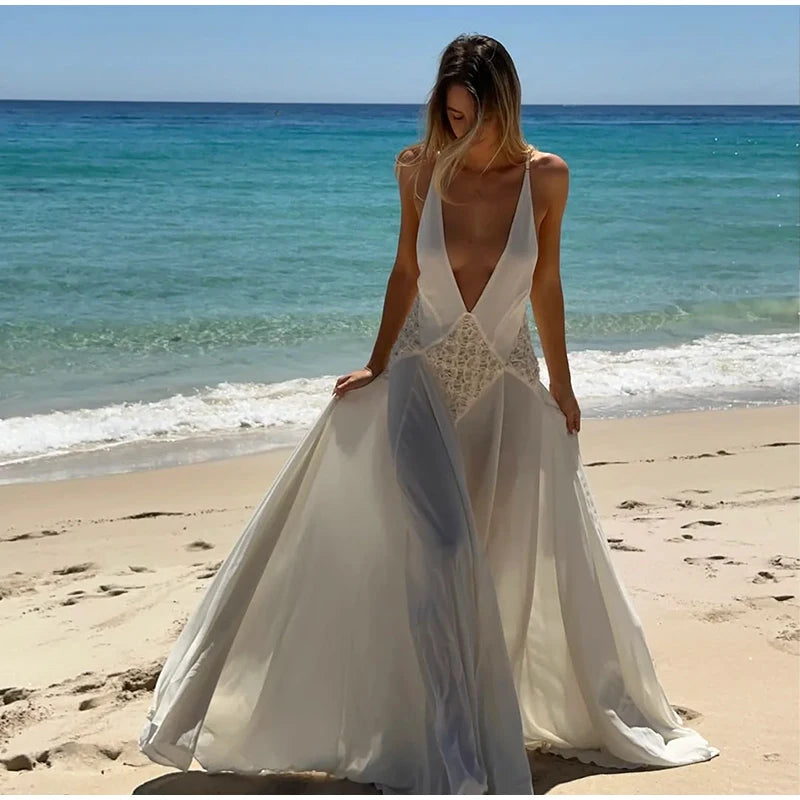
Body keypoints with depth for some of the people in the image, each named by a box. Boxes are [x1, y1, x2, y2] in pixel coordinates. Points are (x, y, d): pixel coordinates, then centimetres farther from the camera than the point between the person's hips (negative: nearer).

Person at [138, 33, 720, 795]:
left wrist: (561, 385, 8)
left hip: (509, 389, 1)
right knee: (437, 555, -13)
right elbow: (405, 271, 4)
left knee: (511, 566, 9)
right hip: (424, 381, -1)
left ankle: (492, 730, 31)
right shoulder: (420, 168, -6)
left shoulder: (546, 177, -6)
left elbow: (546, 286, 4)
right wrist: (377, 366, 2)